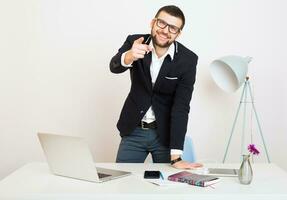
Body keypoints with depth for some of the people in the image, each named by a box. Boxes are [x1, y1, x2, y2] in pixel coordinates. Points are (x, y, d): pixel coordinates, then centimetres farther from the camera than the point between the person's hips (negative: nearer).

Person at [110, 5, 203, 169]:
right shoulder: (134, 42, -10)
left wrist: (176, 156, -24)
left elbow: (181, 107, -18)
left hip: (165, 133, -1)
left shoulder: (188, 60, -15)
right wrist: (129, 57, -53)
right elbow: (114, 67, -29)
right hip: (133, 131, 1)